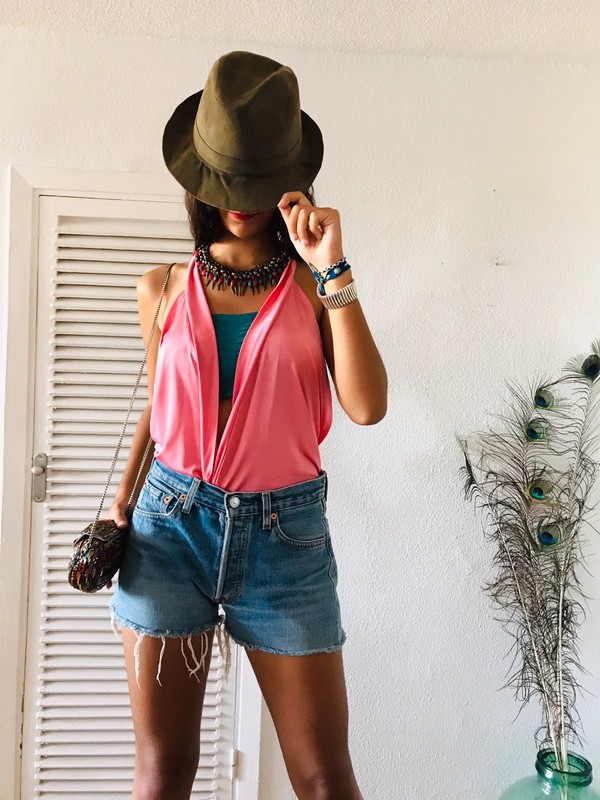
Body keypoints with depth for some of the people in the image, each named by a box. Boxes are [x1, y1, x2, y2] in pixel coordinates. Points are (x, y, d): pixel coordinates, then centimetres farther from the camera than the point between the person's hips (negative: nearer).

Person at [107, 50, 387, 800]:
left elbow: (368, 406, -12)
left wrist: (332, 272, -13)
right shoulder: (163, 289, 7)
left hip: (285, 529, -1)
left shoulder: (313, 286, 2)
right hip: (171, 522, 2)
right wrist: (120, 506, 8)